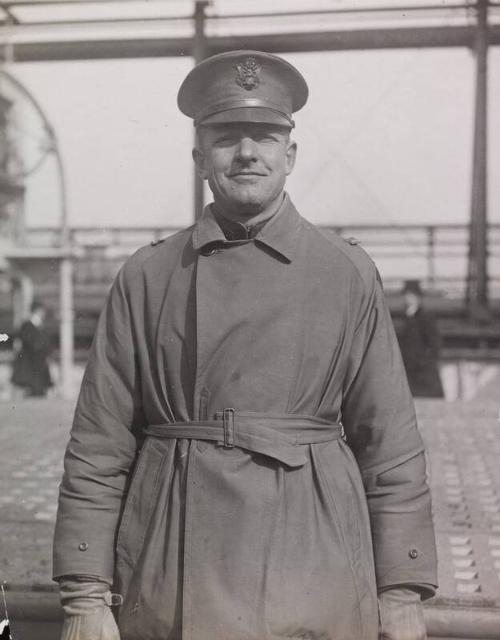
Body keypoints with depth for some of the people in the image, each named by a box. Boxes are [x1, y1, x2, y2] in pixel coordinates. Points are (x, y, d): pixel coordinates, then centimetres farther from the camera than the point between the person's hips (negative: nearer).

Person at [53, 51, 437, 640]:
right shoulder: (145, 277, 2)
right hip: (171, 586, 1)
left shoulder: (348, 274, 1)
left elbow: (391, 447, 1)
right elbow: (99, 447, 1)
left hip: (314, 581, 0)